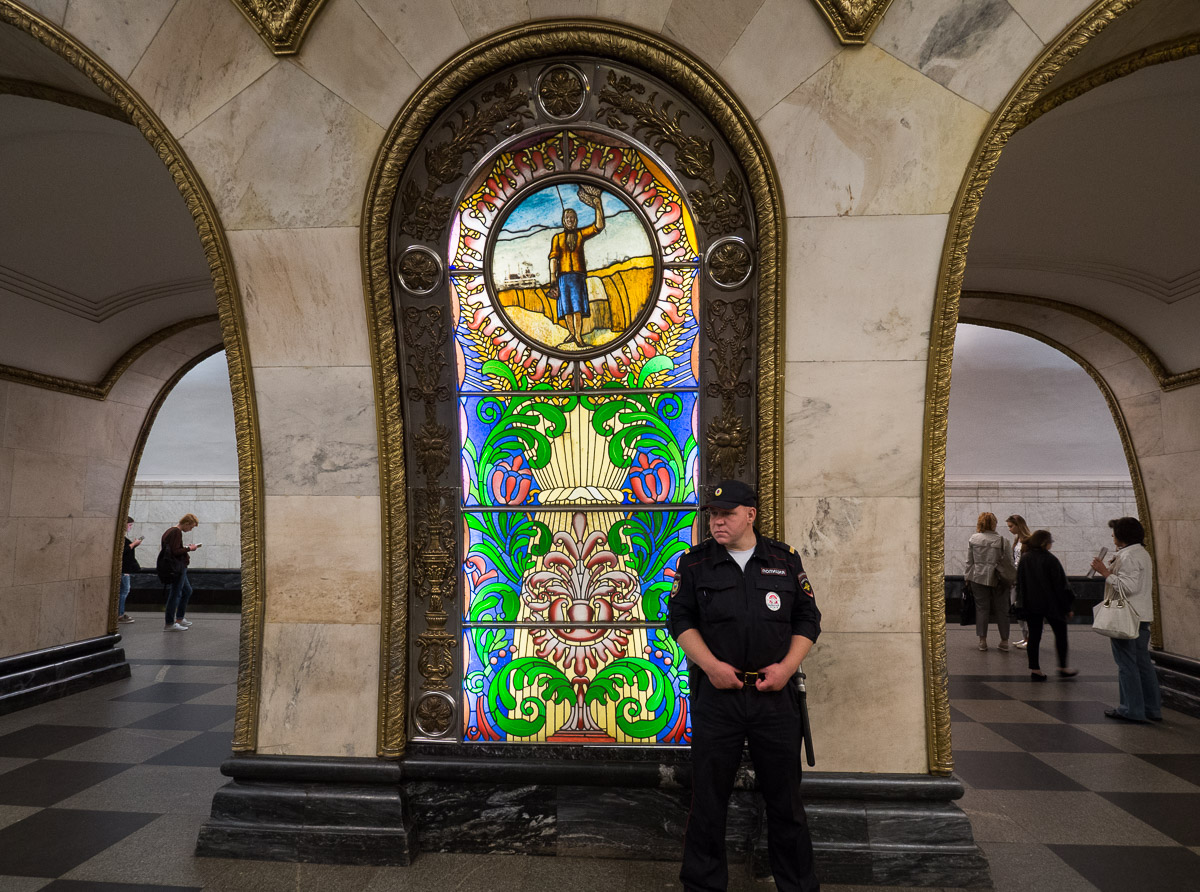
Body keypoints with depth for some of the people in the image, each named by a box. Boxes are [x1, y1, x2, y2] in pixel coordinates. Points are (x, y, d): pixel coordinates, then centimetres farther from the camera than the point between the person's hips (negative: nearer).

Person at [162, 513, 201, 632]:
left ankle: (180, 618, 26)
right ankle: (169, 624, -4)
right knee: (175, 594, -7)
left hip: (178, 568, 11)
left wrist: (186, 549, 13)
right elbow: (175, 551, -23)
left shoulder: (170, 531, 16)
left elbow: (171, 549, 18)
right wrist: (189, 548, -12)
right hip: (177, 567, -11)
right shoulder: (177, 532, -15)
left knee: (187, 591, 19)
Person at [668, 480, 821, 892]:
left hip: (776, 693, 1)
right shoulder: (695, 562, 2)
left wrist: (787, 666, -6)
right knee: (709, 794, 9)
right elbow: (680, 620, 1)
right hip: (716, 692, -1)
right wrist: (710, 664, -11)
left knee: (785, 795, 12)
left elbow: (807, 618, 7)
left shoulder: (785, 560, 5)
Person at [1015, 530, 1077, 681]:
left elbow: (1020, 584, 7)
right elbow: (1061, 585, -11)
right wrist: (1067, 607, -3)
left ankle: (1034, 668, 8)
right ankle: (1063, 667, 20)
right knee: (1060, 634, 13)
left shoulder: (1024, 560, 1)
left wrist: (1023, 602, 16)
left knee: (1034, 636, 8)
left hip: (1031, 605, 4)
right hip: (1051, 605, -4)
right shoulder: (1050, 560, -15)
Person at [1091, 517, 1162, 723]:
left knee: (1126, 663, -3)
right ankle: (1152, 708, 20)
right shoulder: (1143, 553, 16)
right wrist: (1108, 570, 15)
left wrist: (1105, 572, -18)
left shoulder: (1127, 556, -17)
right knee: (1143, 662, 15)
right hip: (1142, 617, 10)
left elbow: (1128, 586, -25)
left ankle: (1132, 709, 2)